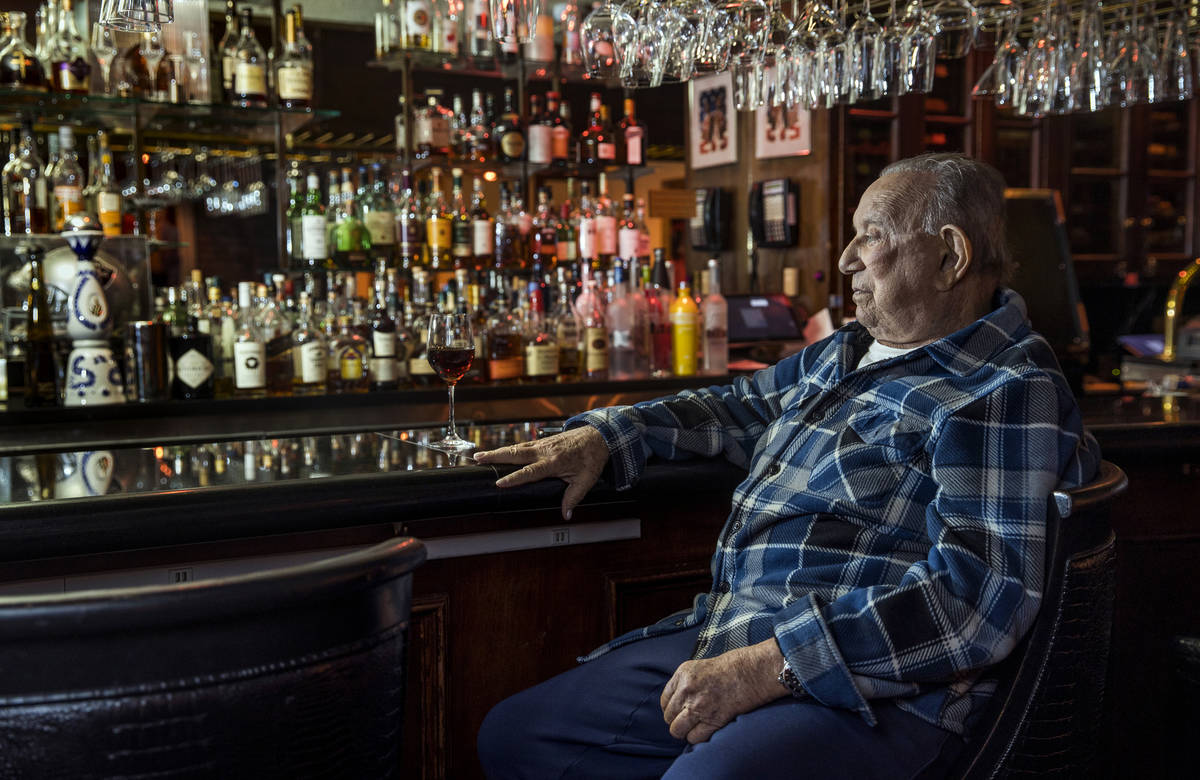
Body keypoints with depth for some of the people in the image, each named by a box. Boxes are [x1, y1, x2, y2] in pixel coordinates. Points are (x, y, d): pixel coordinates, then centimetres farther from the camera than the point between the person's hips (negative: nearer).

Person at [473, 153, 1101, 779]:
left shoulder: (1008, 394, -11)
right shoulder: (847, 353, 19)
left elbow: (979, 592, -22)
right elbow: (743, 407, 34)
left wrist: (767, 668, -26)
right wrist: (603, 436, 18)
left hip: (872, 692, -9)